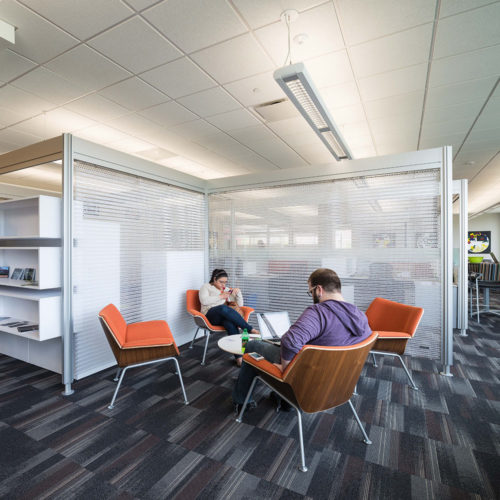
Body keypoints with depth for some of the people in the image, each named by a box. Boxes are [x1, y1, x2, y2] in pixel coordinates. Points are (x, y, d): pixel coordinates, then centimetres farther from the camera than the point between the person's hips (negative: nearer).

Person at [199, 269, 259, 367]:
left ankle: (239, 357, -43)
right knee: (224, 308, -38)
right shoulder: (206, 287, 13)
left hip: (224, 316, 3)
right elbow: (204, 301, -8)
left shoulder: (227, 290, 23)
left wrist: (238, 292, 2)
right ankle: (250, 329, -32)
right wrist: (220, 296, -9)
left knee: (231, 323, -36)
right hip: (210, 315, -3)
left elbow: (240, 304, 19)